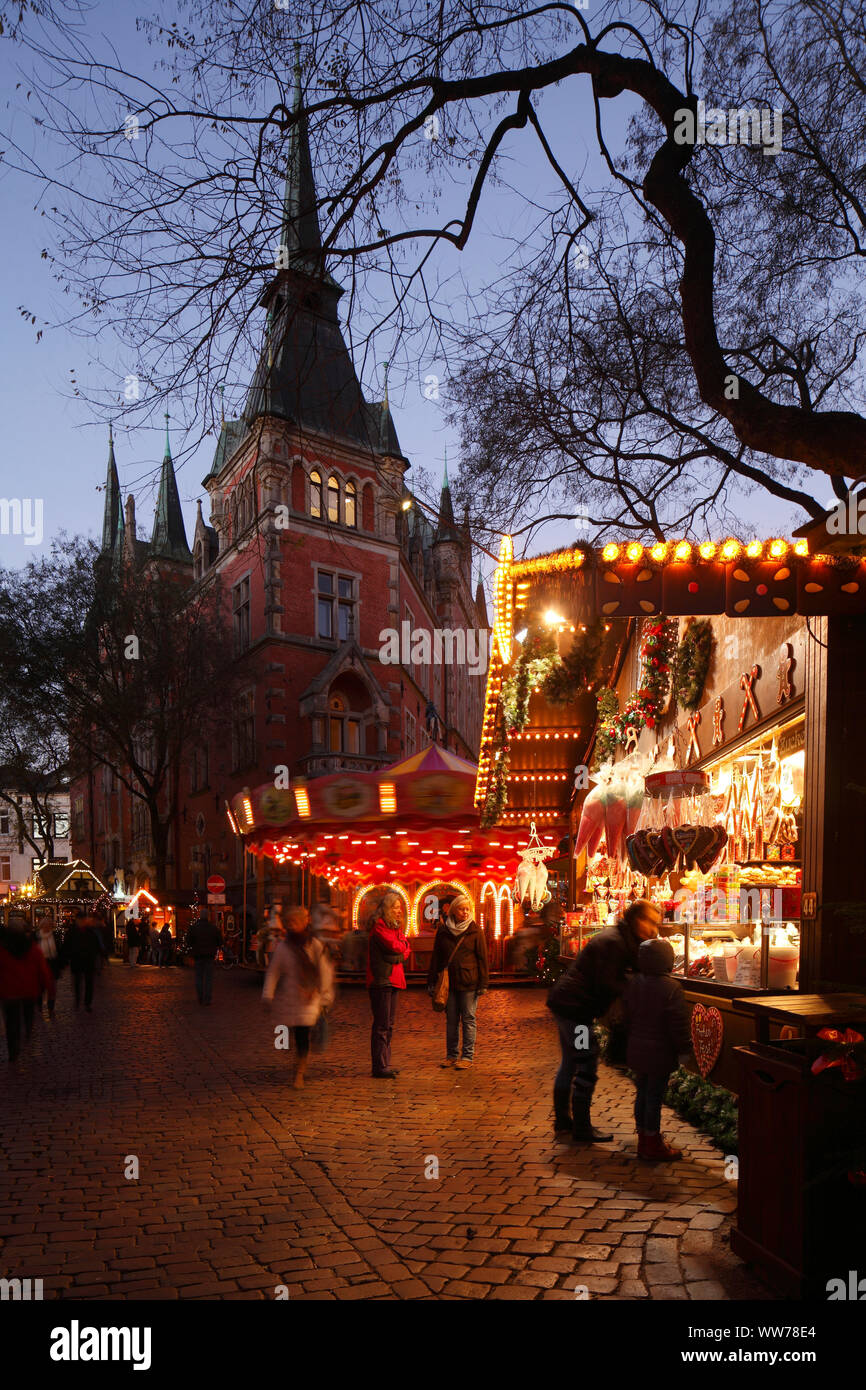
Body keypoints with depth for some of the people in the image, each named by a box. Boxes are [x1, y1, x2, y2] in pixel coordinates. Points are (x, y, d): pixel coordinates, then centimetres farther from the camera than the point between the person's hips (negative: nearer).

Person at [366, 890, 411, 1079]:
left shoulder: (396, 926, 19)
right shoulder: (379, 926, -10)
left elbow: (406, 950, 12)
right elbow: (393, 946, -18)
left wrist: (399, 952, -7)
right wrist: (403, 945, 1)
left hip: (392, 980, 9)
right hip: (381, 980, -9)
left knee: (388, 1024, 13)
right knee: (381, 1025, -8)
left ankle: (384, 1063, 20)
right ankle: (379, 1066, -5)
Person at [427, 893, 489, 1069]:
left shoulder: (475, 931, -1)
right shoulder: (443, 931, 5)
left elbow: (482, 958, -1)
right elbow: (436, 957, 10)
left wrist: (483, 982, -6)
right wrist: (432, 981, 7)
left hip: (468, 982, -3)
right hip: (448, 982, 3)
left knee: (468, 1019, 3)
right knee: (451, 1020, 9)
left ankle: (467, 1056, 10)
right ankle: (451, 1055, 19)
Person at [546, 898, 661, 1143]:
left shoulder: (618, 938, 13)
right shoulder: (613, 942, -19)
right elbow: (606, 984, -24)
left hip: (566, 1003, 11)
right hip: (575, 1007, -11)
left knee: (570, 1063, 20)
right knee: (587, 1067, -4)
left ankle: (562, 1120, 31)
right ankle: (582, 1129, 4)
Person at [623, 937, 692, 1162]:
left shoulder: (633, 983, 1)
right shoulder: (671, 988, -20)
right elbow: (678, 1025, -17)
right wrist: (686, 1046, -1)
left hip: (636, 1049, 6)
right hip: (660, 1053, -6)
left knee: (642, 1093, 17)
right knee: (654, 1097, 3)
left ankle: (644, 1142, 30)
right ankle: (653, 1146, 15)